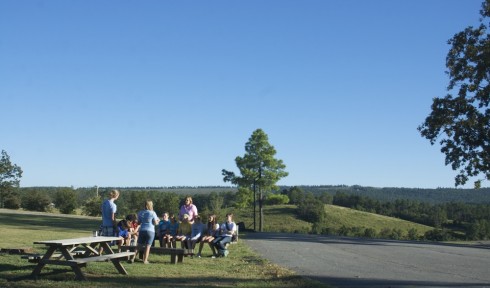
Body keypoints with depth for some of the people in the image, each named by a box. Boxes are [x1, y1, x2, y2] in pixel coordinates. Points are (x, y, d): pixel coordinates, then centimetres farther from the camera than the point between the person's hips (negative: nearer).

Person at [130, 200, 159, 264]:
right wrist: (158, 220, 16)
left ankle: (133, 258, 3)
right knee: (147, 246, 1)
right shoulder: (152, 213, -7)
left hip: (142, 230, 4)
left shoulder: (140, 213, 5)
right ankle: (145, 260, 1)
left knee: (139, 245, 10)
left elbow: (138, 222, 10)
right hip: (150, 231, -4)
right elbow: (155, 223, -4)